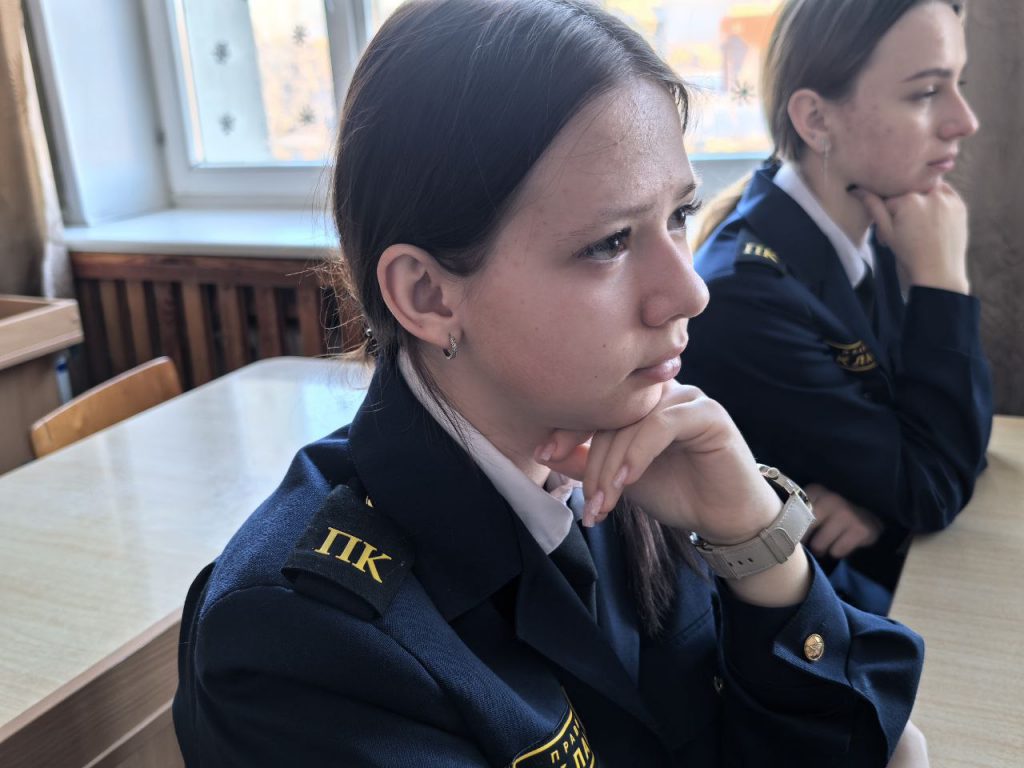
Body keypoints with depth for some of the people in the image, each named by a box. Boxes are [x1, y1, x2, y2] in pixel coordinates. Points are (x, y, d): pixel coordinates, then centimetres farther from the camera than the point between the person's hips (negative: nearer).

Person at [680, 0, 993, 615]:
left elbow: (954, 439, 1)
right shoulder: (743, 294, -27)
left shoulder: (876, 233, -5)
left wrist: (880, 499, -19)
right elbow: (933, 493, -21)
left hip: (896, 561, 6)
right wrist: (941, 276, -21)